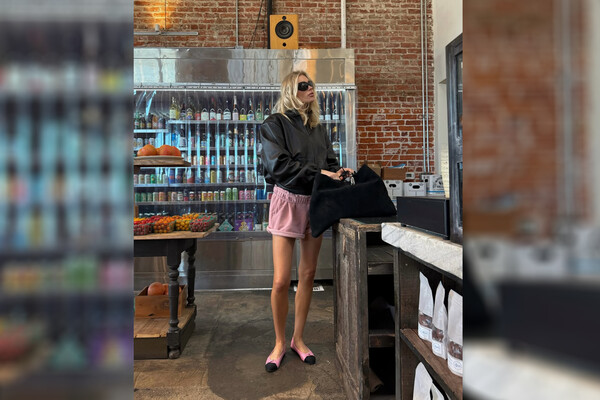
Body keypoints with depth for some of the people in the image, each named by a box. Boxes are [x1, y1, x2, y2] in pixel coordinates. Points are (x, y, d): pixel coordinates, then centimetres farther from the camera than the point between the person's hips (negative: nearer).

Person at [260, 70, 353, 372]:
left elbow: (330, 162, 15)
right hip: (288, 201, -5)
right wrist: (318, 172, -18)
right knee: (281, 281, -6)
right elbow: (278, 164, -15)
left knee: (308, 274, 9)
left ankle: (298, 339, 26)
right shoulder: (275, 124, -3)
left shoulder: (318, 128, 15)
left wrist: (339, 172, -8)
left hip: (316, 202, 5)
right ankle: (280, 343, 17)